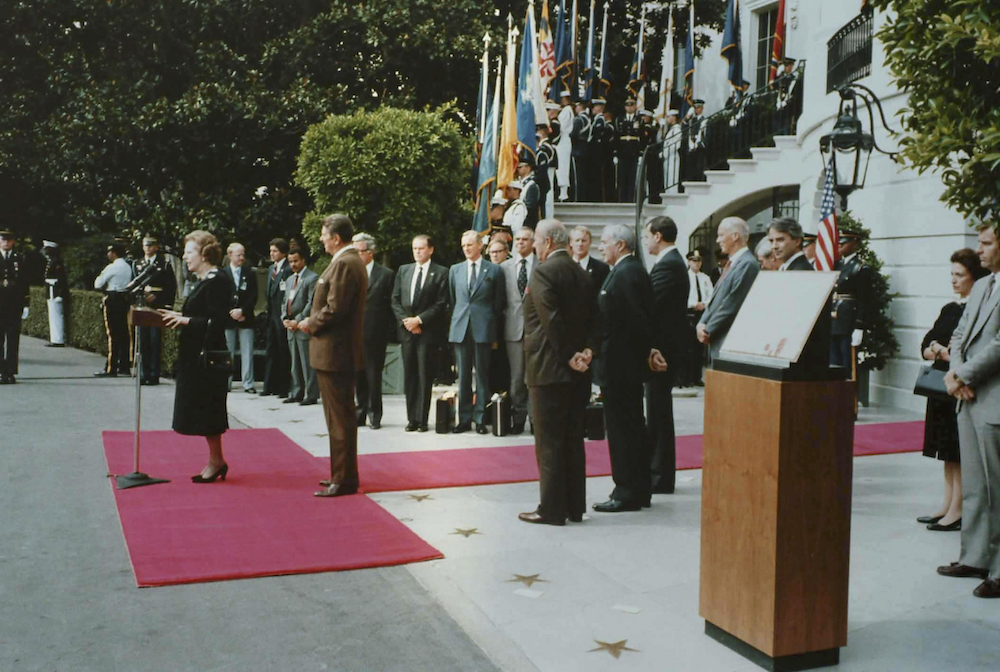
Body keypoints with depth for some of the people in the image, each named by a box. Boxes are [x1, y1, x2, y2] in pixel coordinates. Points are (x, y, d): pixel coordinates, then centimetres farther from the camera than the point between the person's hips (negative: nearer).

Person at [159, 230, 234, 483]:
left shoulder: (217, 281, -15)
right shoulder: (204, 280, 15)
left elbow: (218, 320, -20)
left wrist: (187, 320, -19)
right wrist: (179, 316, 8)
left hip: (208, 355, -10)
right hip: (197, 354, 10)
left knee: (207, 408, -3)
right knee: (203, 409, 13)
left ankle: (216, 460, 8)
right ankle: (216, 461, 20)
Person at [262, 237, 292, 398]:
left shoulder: (288, 270, -12)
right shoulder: (271, 268, 16)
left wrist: (286, 315, -16)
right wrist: (269, 310, 12)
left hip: (282, 317, -9)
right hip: (272, 315, 9)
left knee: (284, 352, -2)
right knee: (271, 350, 12)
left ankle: (284, 388, 5)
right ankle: (270, 386, 20)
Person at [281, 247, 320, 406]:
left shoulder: (312, 278, -7)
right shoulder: (289, 280, 20)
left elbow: (312, 303, -13)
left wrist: (298, 321, -15)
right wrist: (285, 319, 4)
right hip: (291, 327, 8)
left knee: (308, 363, -6)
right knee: (295, 363, 12)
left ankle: (311, 395, -2)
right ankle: (296, 393, 19)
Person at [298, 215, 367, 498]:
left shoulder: (344, 264, -17)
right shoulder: (351, 261, 16)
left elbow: (334, 309, -23)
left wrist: (310, 323, -7)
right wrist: (313, 321, 10)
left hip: (335, 352, -11)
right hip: (342, 350, 11)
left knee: (340, 419, -4)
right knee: (341, 417, 17)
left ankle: (344, 480, 2)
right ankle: (342, 474, 26)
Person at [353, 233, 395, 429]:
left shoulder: (385, 274, 0)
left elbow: (390, 305, 0)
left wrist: (386, 331, -4)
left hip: (375, 334, -3)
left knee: (373, 376, 2)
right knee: (359, 376, 8)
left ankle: (374, 415, 12)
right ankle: (361, 413, 18)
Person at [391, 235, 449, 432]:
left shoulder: (441, 273, -1)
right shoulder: (403, 270, 13)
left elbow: (441, 304, -7)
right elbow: (395, 300, 10)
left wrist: (419, 319, -12)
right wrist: (405, 320, -4)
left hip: (428, 332, -4)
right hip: (406, 330, 4)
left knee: (425, 377, -1)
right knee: (409, 376, 6)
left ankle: (422, 419, 6)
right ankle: (411, 419, 12)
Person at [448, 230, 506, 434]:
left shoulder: (494, 270, 2)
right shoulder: (455, 270, 12)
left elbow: (500, 301, 6)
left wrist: (489, 320, 5)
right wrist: (458, 318, 11)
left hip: (483, 329, -3)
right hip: (460, 329, 3)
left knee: (482, 375, 1)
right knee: (463, 376, 5)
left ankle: (480, 419, 6)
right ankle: (464, 419, 10)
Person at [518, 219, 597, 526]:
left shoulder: (543, 272, -13)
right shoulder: (583, 274, 12)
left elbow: (551, 320, -20)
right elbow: (593, 320, 8)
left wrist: (569, 356, -14)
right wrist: (587, 350, -4)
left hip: (549, 369, -8)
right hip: (577, 373, 8)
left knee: (549, 442, -1)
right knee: (573, 440, 13)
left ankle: (552, 510, 4)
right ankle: (574, 506, 20)